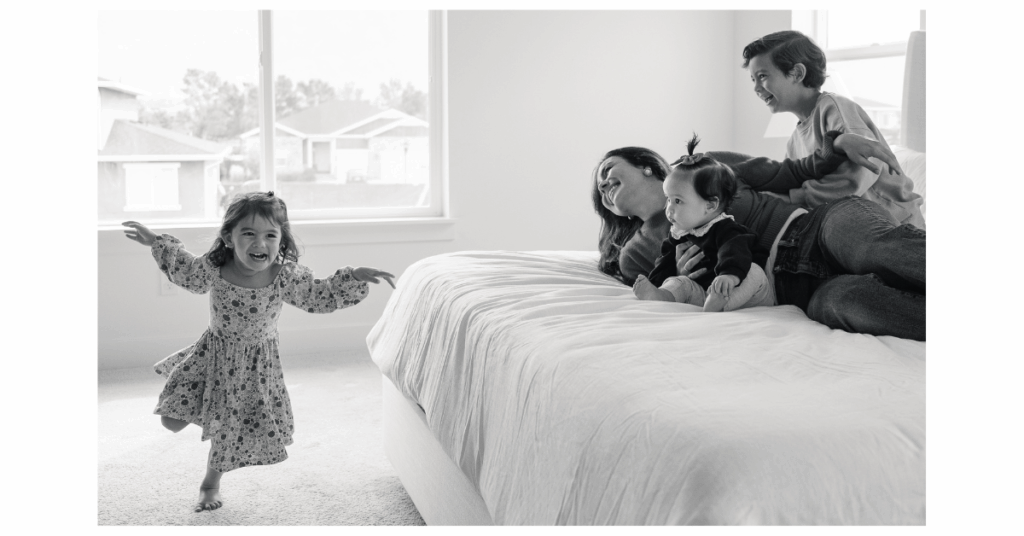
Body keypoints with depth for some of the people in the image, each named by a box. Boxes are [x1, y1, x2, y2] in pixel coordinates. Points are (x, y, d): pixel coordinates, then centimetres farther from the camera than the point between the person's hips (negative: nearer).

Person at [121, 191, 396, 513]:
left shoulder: (287, 277, -21)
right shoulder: (212, 269, -17)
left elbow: (322, 296, -7)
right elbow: (185, 272, 6)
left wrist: (356, 276, -19)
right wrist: (156, 242, 7)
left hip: (255, 366, -1)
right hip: (213, 356, 1)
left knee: (230, 434, 12)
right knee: (172, 421, -1)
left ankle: (211, 483, 43)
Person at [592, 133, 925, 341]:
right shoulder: (635, 257, 16)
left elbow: (791, 175, 19)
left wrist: (837, 142, 2)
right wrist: (679, 282, -8)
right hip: (789, 287, -1)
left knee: (880, 246, -35)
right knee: (845, 299, -36)